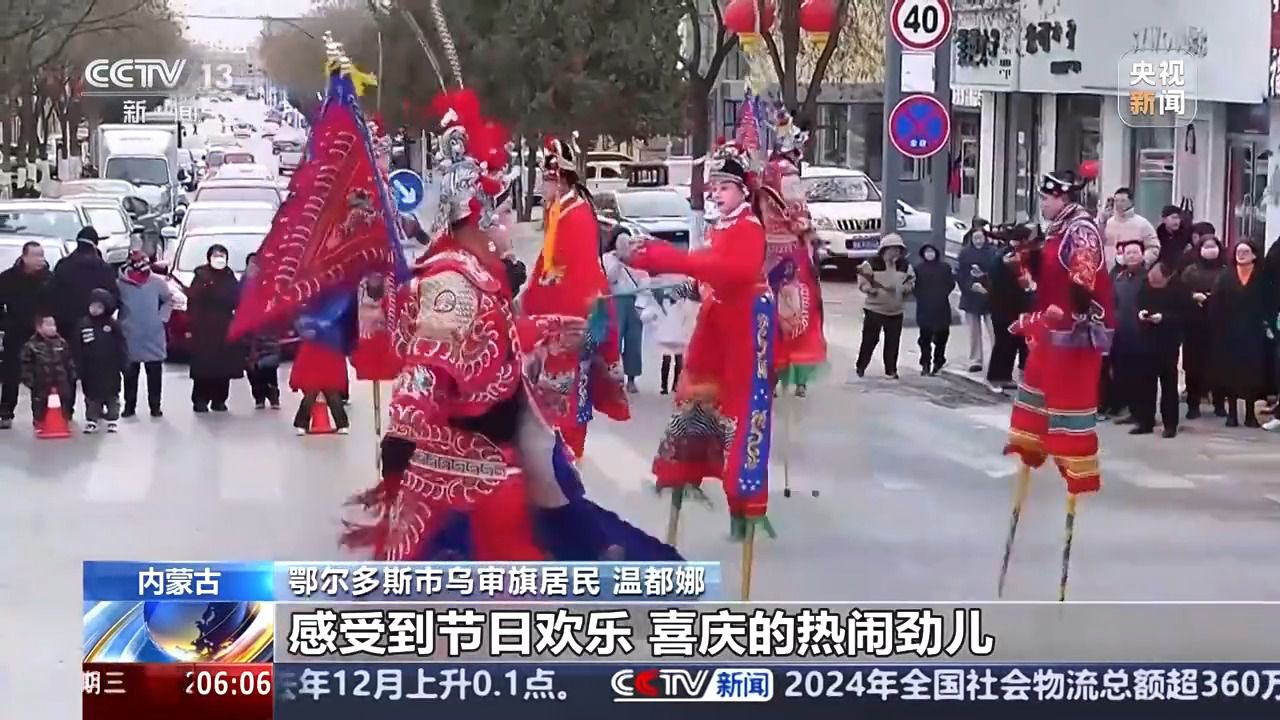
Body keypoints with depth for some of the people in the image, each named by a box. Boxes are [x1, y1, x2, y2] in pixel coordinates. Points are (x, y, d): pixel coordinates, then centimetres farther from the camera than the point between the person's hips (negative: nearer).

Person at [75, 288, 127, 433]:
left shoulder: (112, 324, -6)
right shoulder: (84, 325, -2)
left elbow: (121, 346, -4)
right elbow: (78, 350, -2)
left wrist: (124, 365, -7)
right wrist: (79, 368, -5)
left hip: (110, 369, -1)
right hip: (91, 370, 1)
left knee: (111, 395, 9)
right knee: (92, 395, 9)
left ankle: (112, 420, 19)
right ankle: (92, 420, 18)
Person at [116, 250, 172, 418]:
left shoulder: (157, 282, -3)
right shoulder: (120, 284, -8)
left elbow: (168, 300, 10)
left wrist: (162, 317, 1)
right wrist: (121, 322, -2)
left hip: (154, 337, 1)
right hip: (130, 337, -1)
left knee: (155, 373, 6)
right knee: (130, 374, 7)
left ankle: (155, 406, 15)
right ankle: (129, 406, 18)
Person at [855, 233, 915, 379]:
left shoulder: (906, 266, 4)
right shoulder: (871, 264, -9)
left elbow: (911, 283, 14)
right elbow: (862, 283, -8)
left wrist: (908, 287, -9)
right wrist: (872, 289, -26)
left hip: (896, 312, 4)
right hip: (874, 309, -4)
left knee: (893, 342, 5)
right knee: (869, 340, 1)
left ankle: (891, 370, 15)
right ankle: (860, 367, 14)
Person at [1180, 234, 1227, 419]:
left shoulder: (1226, 272, 7)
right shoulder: (1190, 271, 10)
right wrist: (1193, 296, -15)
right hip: (1195, 324, 1)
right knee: (1194, 364, 0)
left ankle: (1219, 403, 11)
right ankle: (1193, 404, 6)